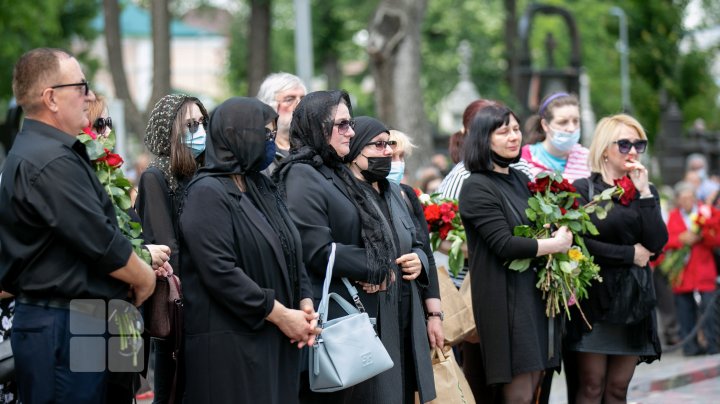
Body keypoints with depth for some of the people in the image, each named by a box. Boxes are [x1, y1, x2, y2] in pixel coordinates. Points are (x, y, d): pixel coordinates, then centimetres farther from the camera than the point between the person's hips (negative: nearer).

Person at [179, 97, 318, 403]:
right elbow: (220, 272, -20)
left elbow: (290, 255, 16)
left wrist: (305, 304, -2)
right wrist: (280, 315, -17)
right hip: (229, 343, -8)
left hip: (276, 341, 8)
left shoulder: (262, 188, 16)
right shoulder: (207, 193, -11)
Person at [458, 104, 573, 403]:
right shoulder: (477, 187, -10)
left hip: (537, 293, 8)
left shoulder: (520, 180, 14)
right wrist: (557, 244, -9)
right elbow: (504, 245, -18)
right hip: (506, 297, -8)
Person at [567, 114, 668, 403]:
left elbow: (657, 244, -2)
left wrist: (643, 193, -7)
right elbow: (580, 243, -12)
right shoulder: (584, 189, -1)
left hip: (634, 298, 4)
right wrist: (630, 254, -8)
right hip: (594, 297, -4)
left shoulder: (647, 191, 13)